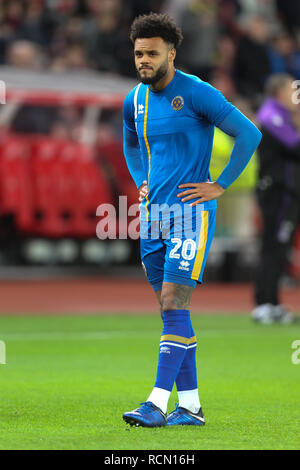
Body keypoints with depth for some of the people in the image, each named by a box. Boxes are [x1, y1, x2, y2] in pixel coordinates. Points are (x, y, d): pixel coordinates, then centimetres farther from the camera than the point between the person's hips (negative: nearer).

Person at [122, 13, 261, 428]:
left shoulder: (197, 94, -11)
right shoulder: (135, 100, 9)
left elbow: (250, 134, -10)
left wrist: (220, 186, -10)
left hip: (190, 214, -7)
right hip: (154, 214, 7)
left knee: (173, 305, -13)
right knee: (171, 311, 7)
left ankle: (157, 403, -16)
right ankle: (190, 406, 12)